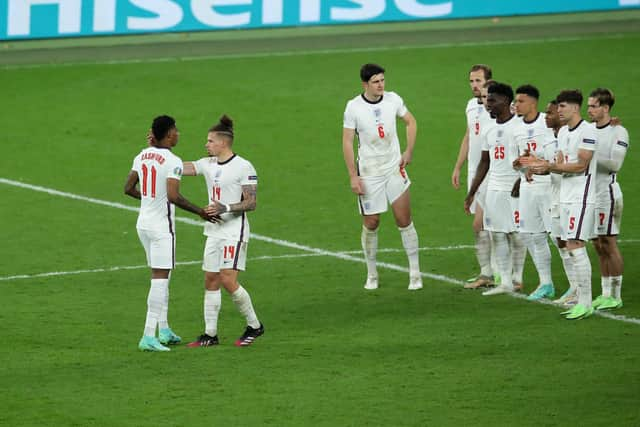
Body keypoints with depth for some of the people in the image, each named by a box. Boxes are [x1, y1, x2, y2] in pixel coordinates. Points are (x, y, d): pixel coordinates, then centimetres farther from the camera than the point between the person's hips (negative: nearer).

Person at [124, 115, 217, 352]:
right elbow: (173, 196, -26)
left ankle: (163, 330, 25)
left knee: (160, 277, 19)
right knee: (160, 279, -6)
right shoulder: (172, 161, -16)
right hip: (161, 225, -8)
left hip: (143, 223, 8)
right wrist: (200, 212, -17)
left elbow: (129, 189, 12)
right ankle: (148, 336, -11)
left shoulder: (142, 156, 7)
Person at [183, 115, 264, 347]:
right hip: (214, 231, 7)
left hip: (234, 232, -7)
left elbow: (251, 203, -12)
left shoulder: (243, 167, -10)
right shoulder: (208, 164, 10)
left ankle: (254, 326, 2)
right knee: (210, 281, 6)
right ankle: (210, 334, 12)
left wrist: (226, 208, -24)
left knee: (228, 280, -14)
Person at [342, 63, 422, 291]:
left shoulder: (393, 99, -2)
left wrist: (409, 152, 6)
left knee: (404, 220, -3)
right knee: (371, 224, 3)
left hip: (394, 169, 2)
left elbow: (411, 121, 14)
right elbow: (347, 141, -7)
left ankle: (415, 273, 3)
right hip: (368, 173, -2)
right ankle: (371, 275, 19)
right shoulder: (353, 107, -10)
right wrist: (353, 176, -11)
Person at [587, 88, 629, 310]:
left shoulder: (618, 132, -9)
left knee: (609, 243, -5)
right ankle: (605, 294, 17)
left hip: (607, 192, -7)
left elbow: (615, 163, -17)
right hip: (590, 192, 7)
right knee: (598, 246, 10)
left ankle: (615, 296, 0)